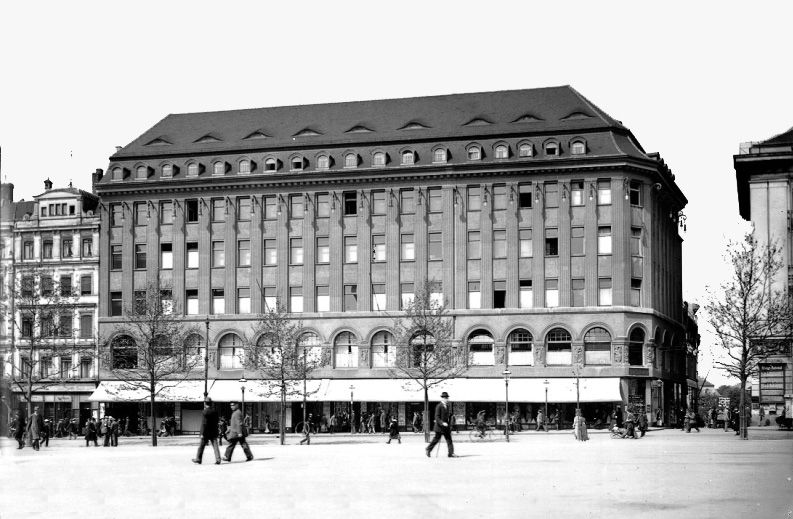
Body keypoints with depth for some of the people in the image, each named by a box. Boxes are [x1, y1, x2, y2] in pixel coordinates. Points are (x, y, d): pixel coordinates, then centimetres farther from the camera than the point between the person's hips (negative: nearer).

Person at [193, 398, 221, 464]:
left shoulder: (205, 412, -16)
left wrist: (202, 433, -14)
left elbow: (204, 424, -18)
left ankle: (198, 459, 19)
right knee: (215, 446, 3)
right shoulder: (215, 411, 3)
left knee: (201, 446, 9)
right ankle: (218, 459, -4)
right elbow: (217, 421, 10)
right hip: (214, 432, 5)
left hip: (206, 432, -5)